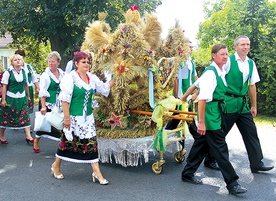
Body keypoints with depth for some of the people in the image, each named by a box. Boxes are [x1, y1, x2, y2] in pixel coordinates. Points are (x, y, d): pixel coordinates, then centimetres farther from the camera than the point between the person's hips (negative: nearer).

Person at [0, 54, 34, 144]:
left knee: (25, 116, -2)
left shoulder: (23, 71, 5)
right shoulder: (8, 72, -9)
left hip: (22, 98, 4)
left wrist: (28, 96, 17)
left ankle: (28, 136, 2)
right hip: (10, 98, -4)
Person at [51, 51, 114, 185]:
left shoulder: (92, 78, 8)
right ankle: (56, 166, 30)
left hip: (88, 117, 5)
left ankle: (96, 172, 6)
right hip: (74, 117, -5)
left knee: (91, 143, 2)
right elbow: (65, 99, -14)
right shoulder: (70, 77, -11)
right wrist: (66, 117, -18)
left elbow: (104, 88, 15)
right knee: (68, 141, 8)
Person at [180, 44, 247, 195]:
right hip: (211, 116, -9)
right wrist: (201, 122, -23)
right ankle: (232, 183, 5)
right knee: (220, 149, -3)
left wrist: (184, 97, 33)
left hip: (217, 114, 9)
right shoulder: (210, 73, -17)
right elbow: (203, 98, -22)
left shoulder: (219, 72, 11)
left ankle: (187, 174, 28)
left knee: (201, 144, 16)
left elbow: (196, 84, 23)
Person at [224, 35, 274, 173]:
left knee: (251, 133, 4)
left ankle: (257, 163, 12)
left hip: (243, 104, 6)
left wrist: (254, 106, 14)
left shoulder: (251, 63, 10)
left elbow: (252, 85, 14)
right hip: (228, 103, -6)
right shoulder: (228, 61, -9)